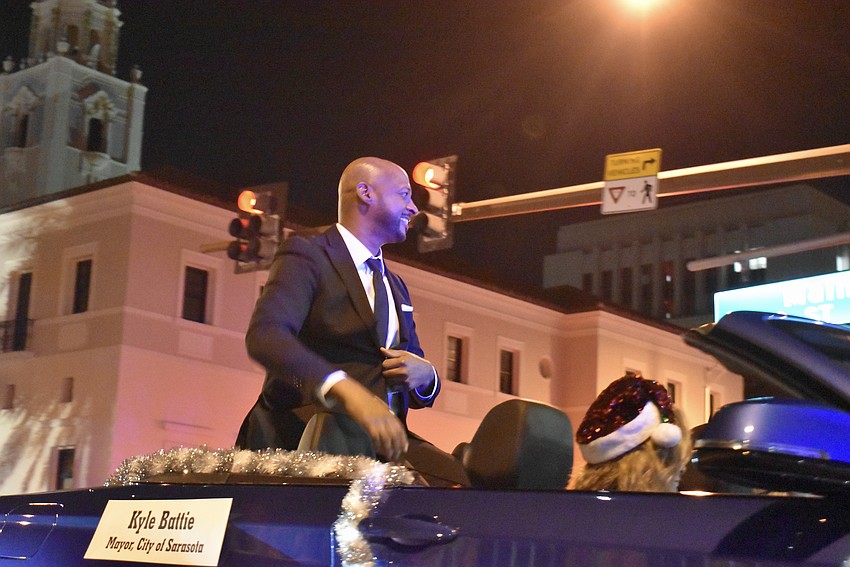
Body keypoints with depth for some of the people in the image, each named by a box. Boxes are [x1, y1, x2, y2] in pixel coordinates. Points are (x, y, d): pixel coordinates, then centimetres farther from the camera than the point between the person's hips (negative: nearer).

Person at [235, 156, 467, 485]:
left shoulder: (395, 286, 26)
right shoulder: (306, 254, 1)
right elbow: (264, 334, -18)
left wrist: (424, 375, 3)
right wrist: (348, 391, -34)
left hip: (382, 435, 8)